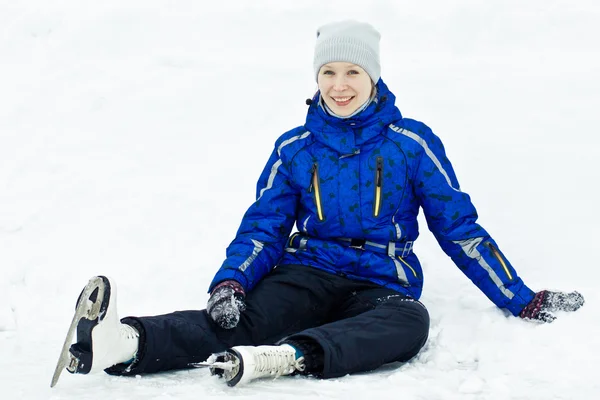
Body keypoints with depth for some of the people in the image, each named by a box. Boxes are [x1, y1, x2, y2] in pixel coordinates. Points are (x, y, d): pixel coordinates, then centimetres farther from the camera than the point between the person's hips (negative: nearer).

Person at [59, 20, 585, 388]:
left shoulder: (411, 143, 4)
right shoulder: (294, 148, 9)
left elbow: (459, 226, 8)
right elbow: (263, 227, 8)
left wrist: (523, 301, 7)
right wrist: (230, 282, -14)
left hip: (381, 285, -1)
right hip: (308, 274, 1)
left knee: (410, 322, -38)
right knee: (238, 316, -31)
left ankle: (285, 357, -59)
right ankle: (123, 343, -56)